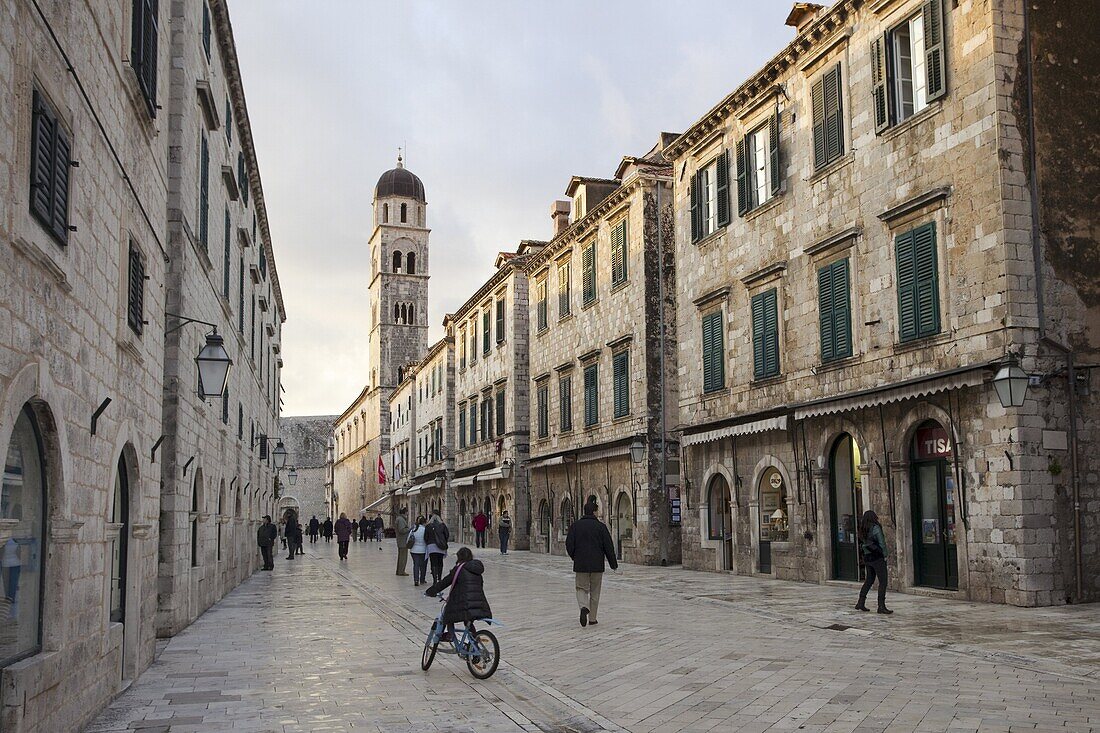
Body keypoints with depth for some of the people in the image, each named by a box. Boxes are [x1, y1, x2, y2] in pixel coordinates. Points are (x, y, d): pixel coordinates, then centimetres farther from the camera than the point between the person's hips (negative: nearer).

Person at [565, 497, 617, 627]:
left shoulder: (575, 525, -1)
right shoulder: (601, 526, -5)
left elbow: (569, 545, -2)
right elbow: (609, 546, -6)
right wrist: (613, 563, 5)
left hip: (580, 564, 1)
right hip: (597, 565, 0)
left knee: (581, 589, 9)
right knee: (595, 592, 12)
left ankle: (584, 607, -20)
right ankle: (592, 618, 15)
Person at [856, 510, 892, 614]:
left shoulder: (863, 530, 8)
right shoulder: (876, 528, -12)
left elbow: (862, 545, 10)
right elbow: (882, 543, -12)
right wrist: (885, 555, -3)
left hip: (867, 558, 8)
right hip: (877, 558, -7)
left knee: (869, 580, 19)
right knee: (883, 582, -4)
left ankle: (861, 603, 20)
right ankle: (881, 606, -8)